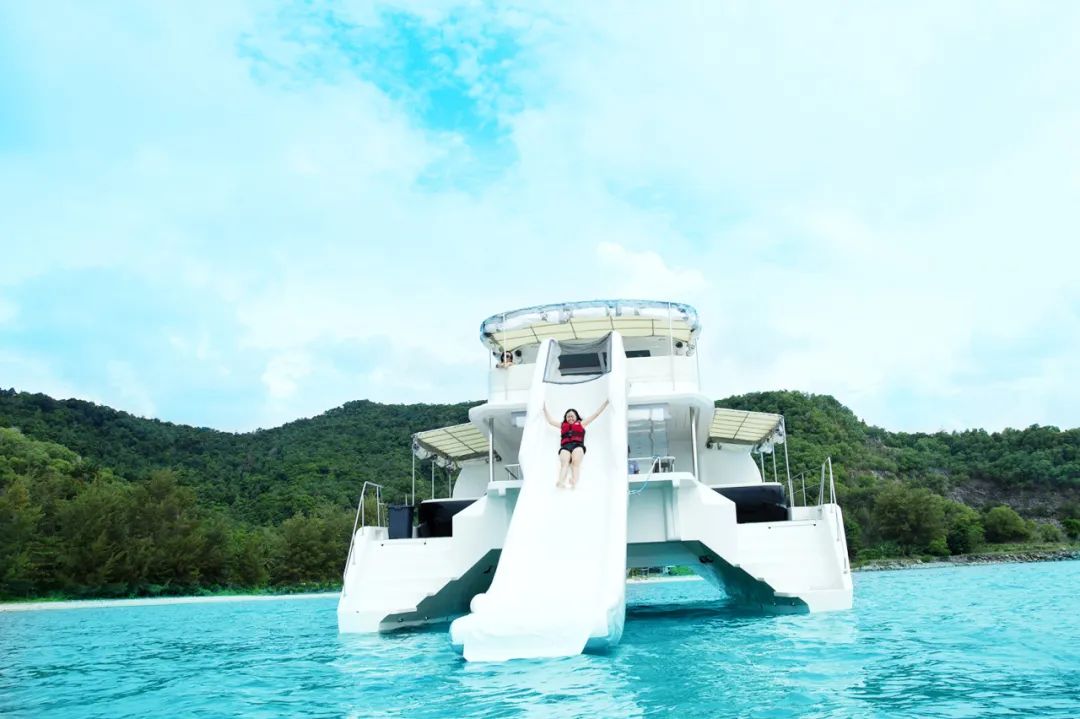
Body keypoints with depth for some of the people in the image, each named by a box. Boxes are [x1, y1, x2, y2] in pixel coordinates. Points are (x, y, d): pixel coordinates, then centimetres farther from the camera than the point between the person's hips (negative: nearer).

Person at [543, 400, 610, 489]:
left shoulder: (581, 424, 32)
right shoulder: (562, 425, 36)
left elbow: (595, 414, 32)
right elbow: (550, 420, 42)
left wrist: (606, 402, 32)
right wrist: (544, 408, 48)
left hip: (578, 445, -1)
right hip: (565, 446, 1)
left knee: (576, 462, -34)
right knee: (564, 462, -32)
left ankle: (574, 483, -61)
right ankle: (561, 483, -59)